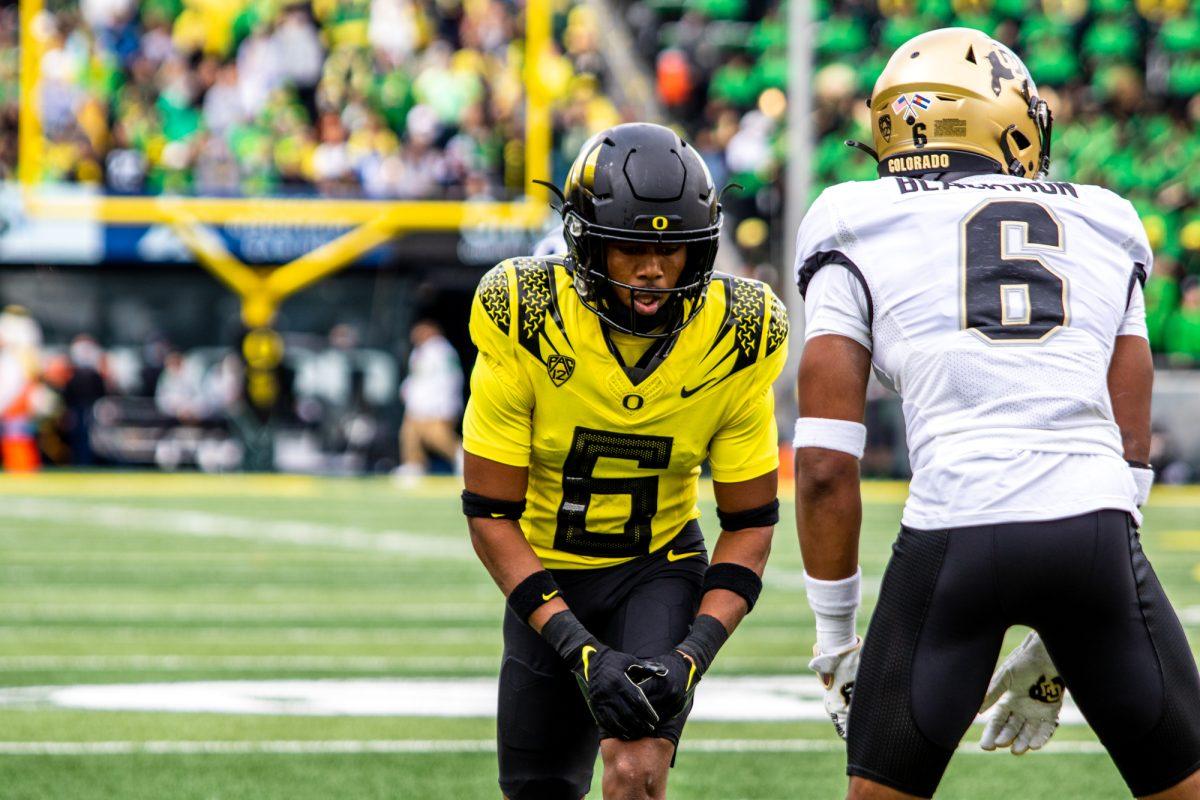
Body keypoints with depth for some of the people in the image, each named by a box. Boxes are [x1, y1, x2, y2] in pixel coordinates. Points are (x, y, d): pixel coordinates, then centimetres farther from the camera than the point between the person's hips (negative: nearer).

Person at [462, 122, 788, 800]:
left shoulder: (736, 337, -17)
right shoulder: (524, 319, -23)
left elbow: (750, 522, -8)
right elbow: (491, 514, -18)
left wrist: (692, 656, -23)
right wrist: (581, 652, -28)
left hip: (660, 569, -1)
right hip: (547, 579, 1)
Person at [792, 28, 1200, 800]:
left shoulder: (858, 238, 14)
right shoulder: (1103, 229, 23)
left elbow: (826, 466, 6)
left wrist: (837, 641, 15)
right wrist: (1058, 652, 27)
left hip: (954, 532, -1)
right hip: (1095, 532, 2)